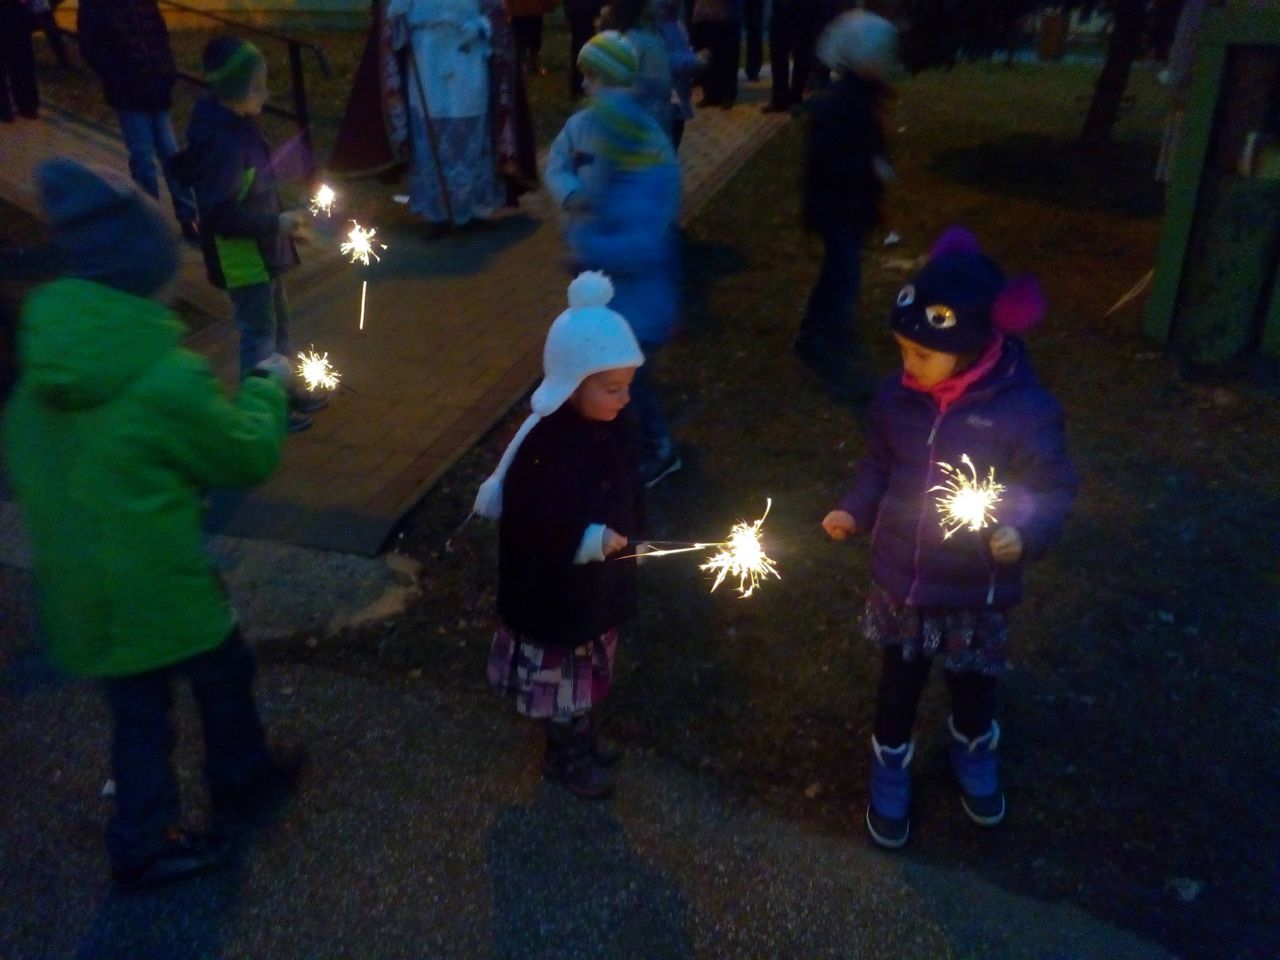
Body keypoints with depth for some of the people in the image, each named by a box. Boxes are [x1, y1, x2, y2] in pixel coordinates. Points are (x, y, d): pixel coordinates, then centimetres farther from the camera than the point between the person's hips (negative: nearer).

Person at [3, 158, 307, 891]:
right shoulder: (166, 377, -26)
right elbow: (248, 458, -11)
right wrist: (268, 388, 4)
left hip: (80, 588, 6)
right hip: (162, 585, -5)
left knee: (138, 714, 20)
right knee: (224, 677, 22)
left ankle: (145, 845, 34)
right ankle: (245, 786, 45)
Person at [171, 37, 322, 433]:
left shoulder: (238, 126, 3)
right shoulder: (220, 140, -26)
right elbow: (222, 213, -29)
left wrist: (281, 217, 10)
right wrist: (277, 223, -24)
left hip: (261, 247, 9)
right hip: (241, 255, -9)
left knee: (277, 322, 22)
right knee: (259, 331, 4)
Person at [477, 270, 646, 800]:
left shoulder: (612, 427, -8)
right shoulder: (542, 446, -30)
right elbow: (523, 527, -27)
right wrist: (587, 541, -30)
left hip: (600, 581, 7)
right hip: (554, 591, -7)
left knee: (592, 668, 26)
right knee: (562, 673, 15)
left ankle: (585, 734, 50)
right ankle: (564, 753, 38)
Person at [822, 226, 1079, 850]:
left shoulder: (1024, 410, -23)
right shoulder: (897, 398, -11)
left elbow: (1053, 490, -13)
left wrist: (1024, 534, -31)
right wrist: (855, 512, -9)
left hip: (976, 591, -2)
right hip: (898, 582, 2)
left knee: (972, 685, 24)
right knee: (898, 683, 20)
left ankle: (973, 753, 56)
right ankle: (891, 771, 47)